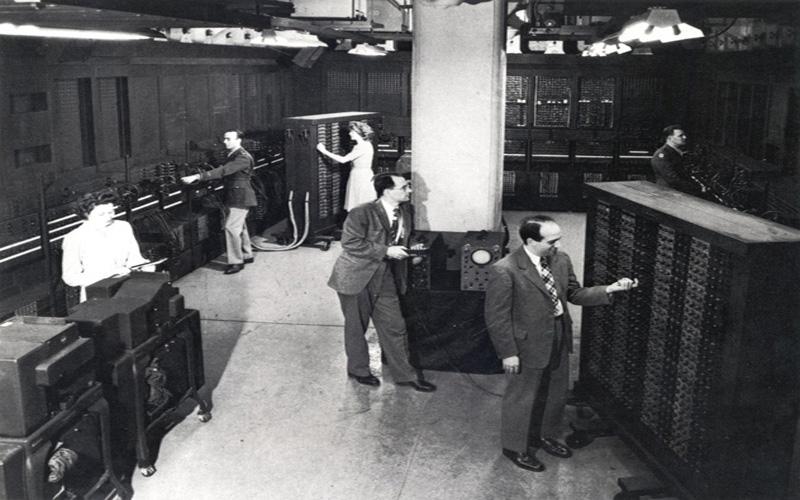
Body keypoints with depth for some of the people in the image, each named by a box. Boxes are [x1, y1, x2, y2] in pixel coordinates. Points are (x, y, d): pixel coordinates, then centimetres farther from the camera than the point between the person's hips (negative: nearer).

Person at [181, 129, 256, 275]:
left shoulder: (243, 157, -21)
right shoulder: (232, 155, 11)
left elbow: (223, 171, -31)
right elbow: (223, 171, 18)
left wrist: (197, 177, -35)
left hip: (240, 197, -10)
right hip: (232, 197, 10)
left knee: (231, 227, -12)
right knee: (240, 227, 17)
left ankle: (236, 262, -4)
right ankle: (247, 255, 30)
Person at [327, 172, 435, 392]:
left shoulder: (406, 211, 1)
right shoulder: (362, 213, -20)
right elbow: (350, 244, -24)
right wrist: (386, 251, -25)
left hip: (384, 277, 6)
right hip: (356, 276, -5)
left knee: (394, 327, 7)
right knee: (356, 327, 10)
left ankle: (405, 374, 19)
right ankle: (358, 370, 31)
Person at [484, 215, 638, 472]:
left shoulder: (561, 260, -3)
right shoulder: (504, 270, -23)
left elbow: (575, 294, 8)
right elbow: (496, 316, -18)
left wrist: (609, 289, -6)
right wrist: (508, 353, -17)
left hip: (559, 340, 7)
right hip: (528, 345, -7)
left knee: (555, 394, 23)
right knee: (522, 398, 12)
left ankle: (545, 436, 48)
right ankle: (515, 447, 35)